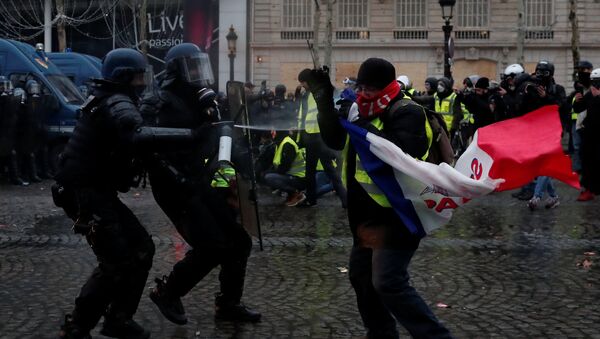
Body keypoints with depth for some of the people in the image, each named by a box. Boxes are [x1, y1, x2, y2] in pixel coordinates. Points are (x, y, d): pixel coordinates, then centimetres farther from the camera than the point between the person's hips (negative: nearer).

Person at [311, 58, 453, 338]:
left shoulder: (407, 113, -17)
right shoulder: (360, 110, 10)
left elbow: (401, 152, -32)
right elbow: (334, 140, 7)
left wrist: (364, 127, -31)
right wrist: (324, 102, -4)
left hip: (396, 214, -10)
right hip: (368, 213, 10)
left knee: (388, 283, -17)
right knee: (361, 275, 20)